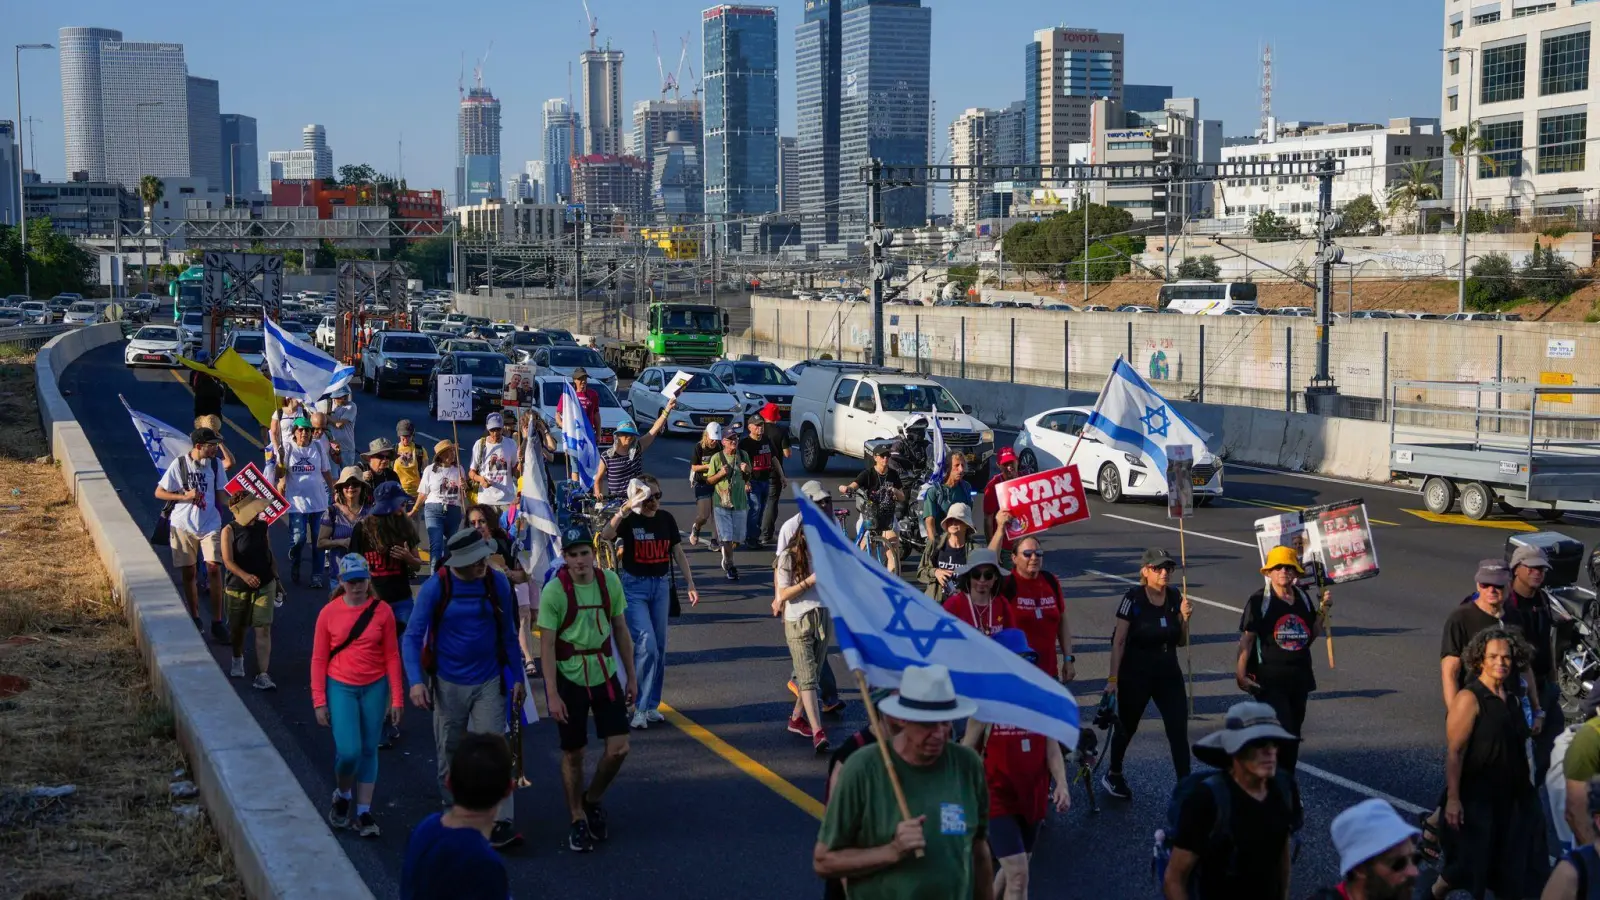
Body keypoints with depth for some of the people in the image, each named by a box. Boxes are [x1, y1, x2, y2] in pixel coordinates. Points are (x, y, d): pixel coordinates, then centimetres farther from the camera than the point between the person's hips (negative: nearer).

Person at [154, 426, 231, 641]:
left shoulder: (216, 464, -1)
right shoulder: (179, 464, -8)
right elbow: (159, 493, -3)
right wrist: (184, 497, -15)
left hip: (210, 524, 1)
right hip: (183, 526, -1)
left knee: (214, 567, -13)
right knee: (188, 572, 8)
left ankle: (217, 622, -8)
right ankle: (195, 619, 24)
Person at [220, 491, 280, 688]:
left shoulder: (262, 527, 0)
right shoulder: (229, 530, -11)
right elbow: (228, 561, -19)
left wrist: (276, 578, 13)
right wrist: (245, 576, -34)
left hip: (264, 586, 1)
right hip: (238, 587, -1)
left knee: (263, 628, -8)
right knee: (237, 628, 16)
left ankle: (262, 674, -11)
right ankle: (238, 659, 46)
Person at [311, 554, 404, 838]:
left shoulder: (382, 611, -5)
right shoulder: (329, 613, -6)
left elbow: (392, 655, -1)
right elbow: (318, 659, -1)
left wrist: (396, 698, -2)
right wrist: (319, 702, -3)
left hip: (375, 687, 1)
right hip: (341, 688, -1)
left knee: (369, 750, 7)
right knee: (349, 751, -11)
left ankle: (363, 812, 19)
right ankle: (341, 796, 19)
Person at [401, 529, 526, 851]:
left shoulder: (497, 583, -5)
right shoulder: (435, 588, -12)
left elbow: (508, 633, 5)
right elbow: (412, 637, -11)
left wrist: (517, 676, 5)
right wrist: (415, 681, -24)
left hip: (489, 683, 0)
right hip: (448, 684, 0)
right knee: (450, 754, 12)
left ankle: (501, 823, -7)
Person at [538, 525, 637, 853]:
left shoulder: (609, 581, -4)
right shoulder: (554, 591, -16)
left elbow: (620, 630, 7)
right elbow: (546, 645, -14)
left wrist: (631, 676, 8)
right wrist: (552, 694, -17)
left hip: (605, 674, 3)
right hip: (569, 677, -3)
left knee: (618, 748, -1)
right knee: (573, 754, 5)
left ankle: (592, 800, 25)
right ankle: (578, 820, 23)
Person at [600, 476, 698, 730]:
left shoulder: (666, 519, 3)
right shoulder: (629, 519, -10)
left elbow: (678, 552, 11)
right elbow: (605, 536, -29)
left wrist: (691, 584, 7)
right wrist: (624, 511, -41)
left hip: (661, 585, 5)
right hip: (635, 586, -5)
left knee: (659, 648, 8)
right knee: (647, 646, -14)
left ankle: (651, 705, 20)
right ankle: (639, 707, -3)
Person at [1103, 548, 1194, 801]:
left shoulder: (1175, 598, -1)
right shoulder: (1133, 599, -15)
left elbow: (1181, 642, 8)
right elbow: (1119, 641, -12)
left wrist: (1185, 617, -9)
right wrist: (1113, 678, -14)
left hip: (1169, 675, 4)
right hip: (1135, 676, -4)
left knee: (1179, 731, -5)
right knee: (1127, 728, 14)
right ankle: (1113, 776, 38)